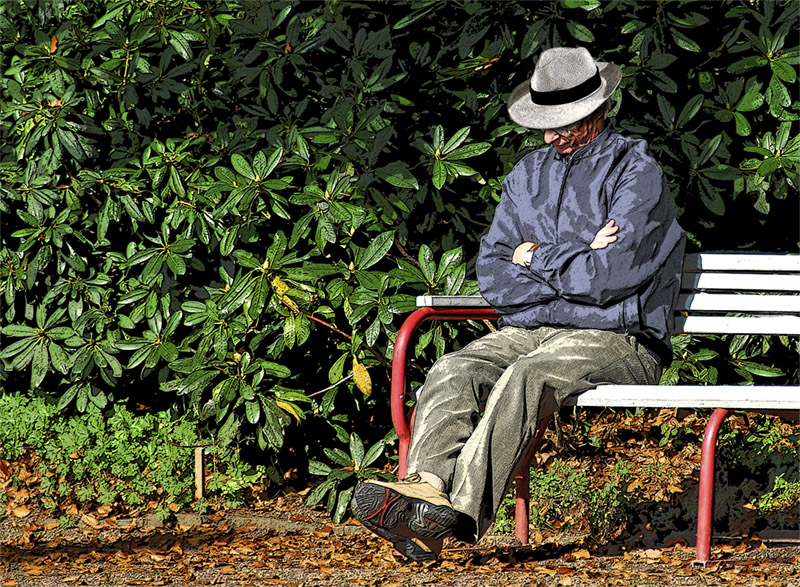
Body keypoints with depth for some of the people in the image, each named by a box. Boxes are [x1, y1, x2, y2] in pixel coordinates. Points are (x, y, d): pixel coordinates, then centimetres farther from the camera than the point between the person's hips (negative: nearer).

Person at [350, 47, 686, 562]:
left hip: (615, 339, -6)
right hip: (530, 329, 6)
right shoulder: (530, 174, 18)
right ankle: (429, 489, -46)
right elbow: (493, 277, 10)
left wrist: (537, 259, -1)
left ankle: (459, 513, -49)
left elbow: (611, 277, -14)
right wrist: (574, 265, -5)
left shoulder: (635, 172, -2)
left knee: (527, 378, -35)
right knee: (453, 372, -23)